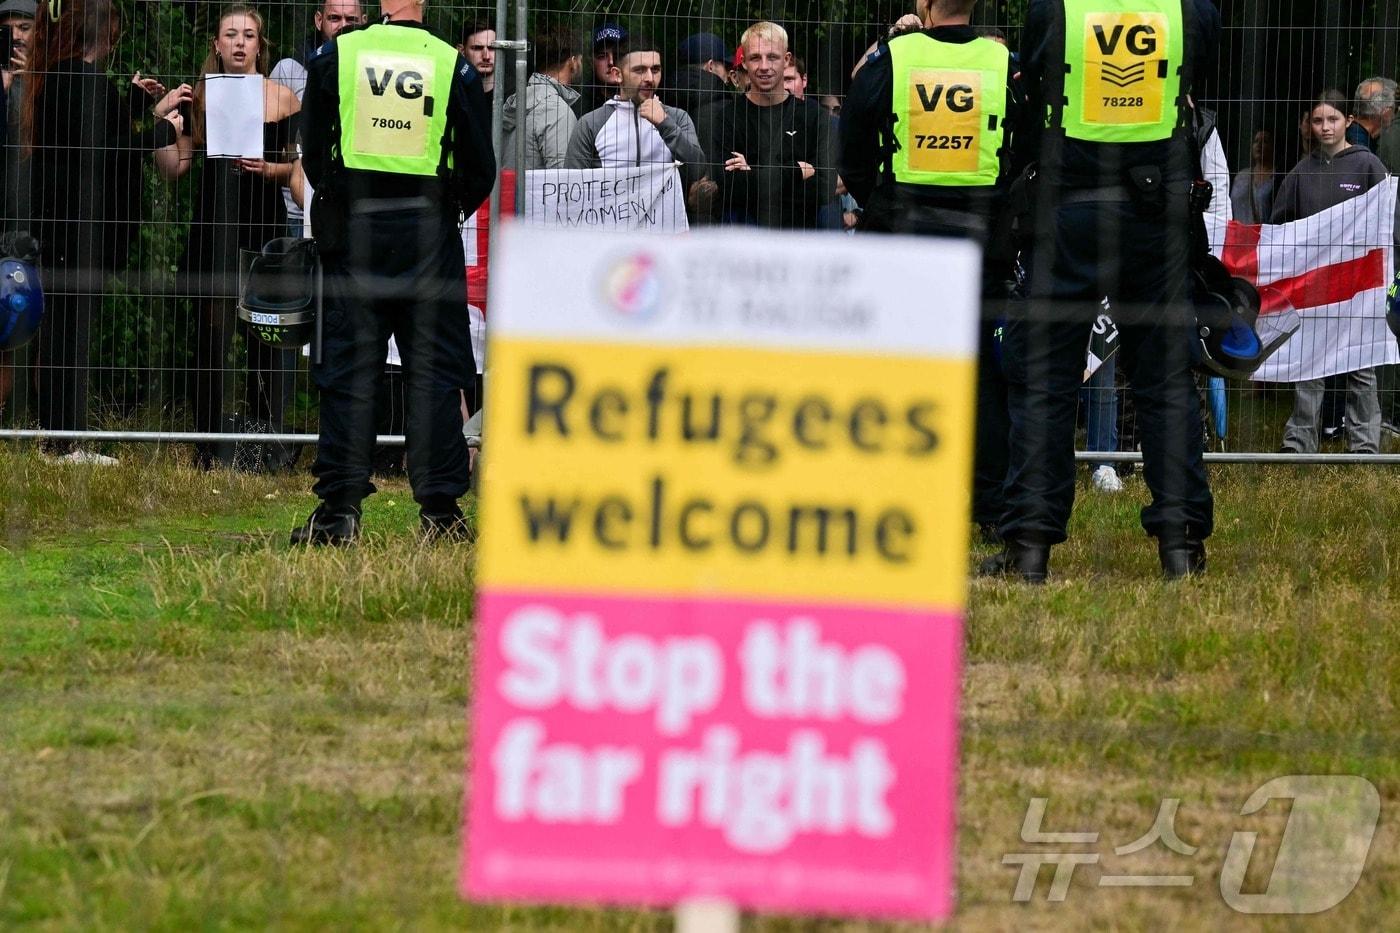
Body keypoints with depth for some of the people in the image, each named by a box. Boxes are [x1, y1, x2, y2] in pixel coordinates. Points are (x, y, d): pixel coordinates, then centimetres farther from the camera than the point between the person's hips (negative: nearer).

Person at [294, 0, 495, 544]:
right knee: (435, 370, 4)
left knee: (347, 369, 4)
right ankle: (439, 509, 1)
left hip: (353, 231, 1)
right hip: (429, 233, -1)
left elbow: (313, 152, 5)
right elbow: (480, 167, 0)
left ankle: (338, 509, 1)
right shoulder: (453, 66, -4)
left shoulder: (333, 57, -1)